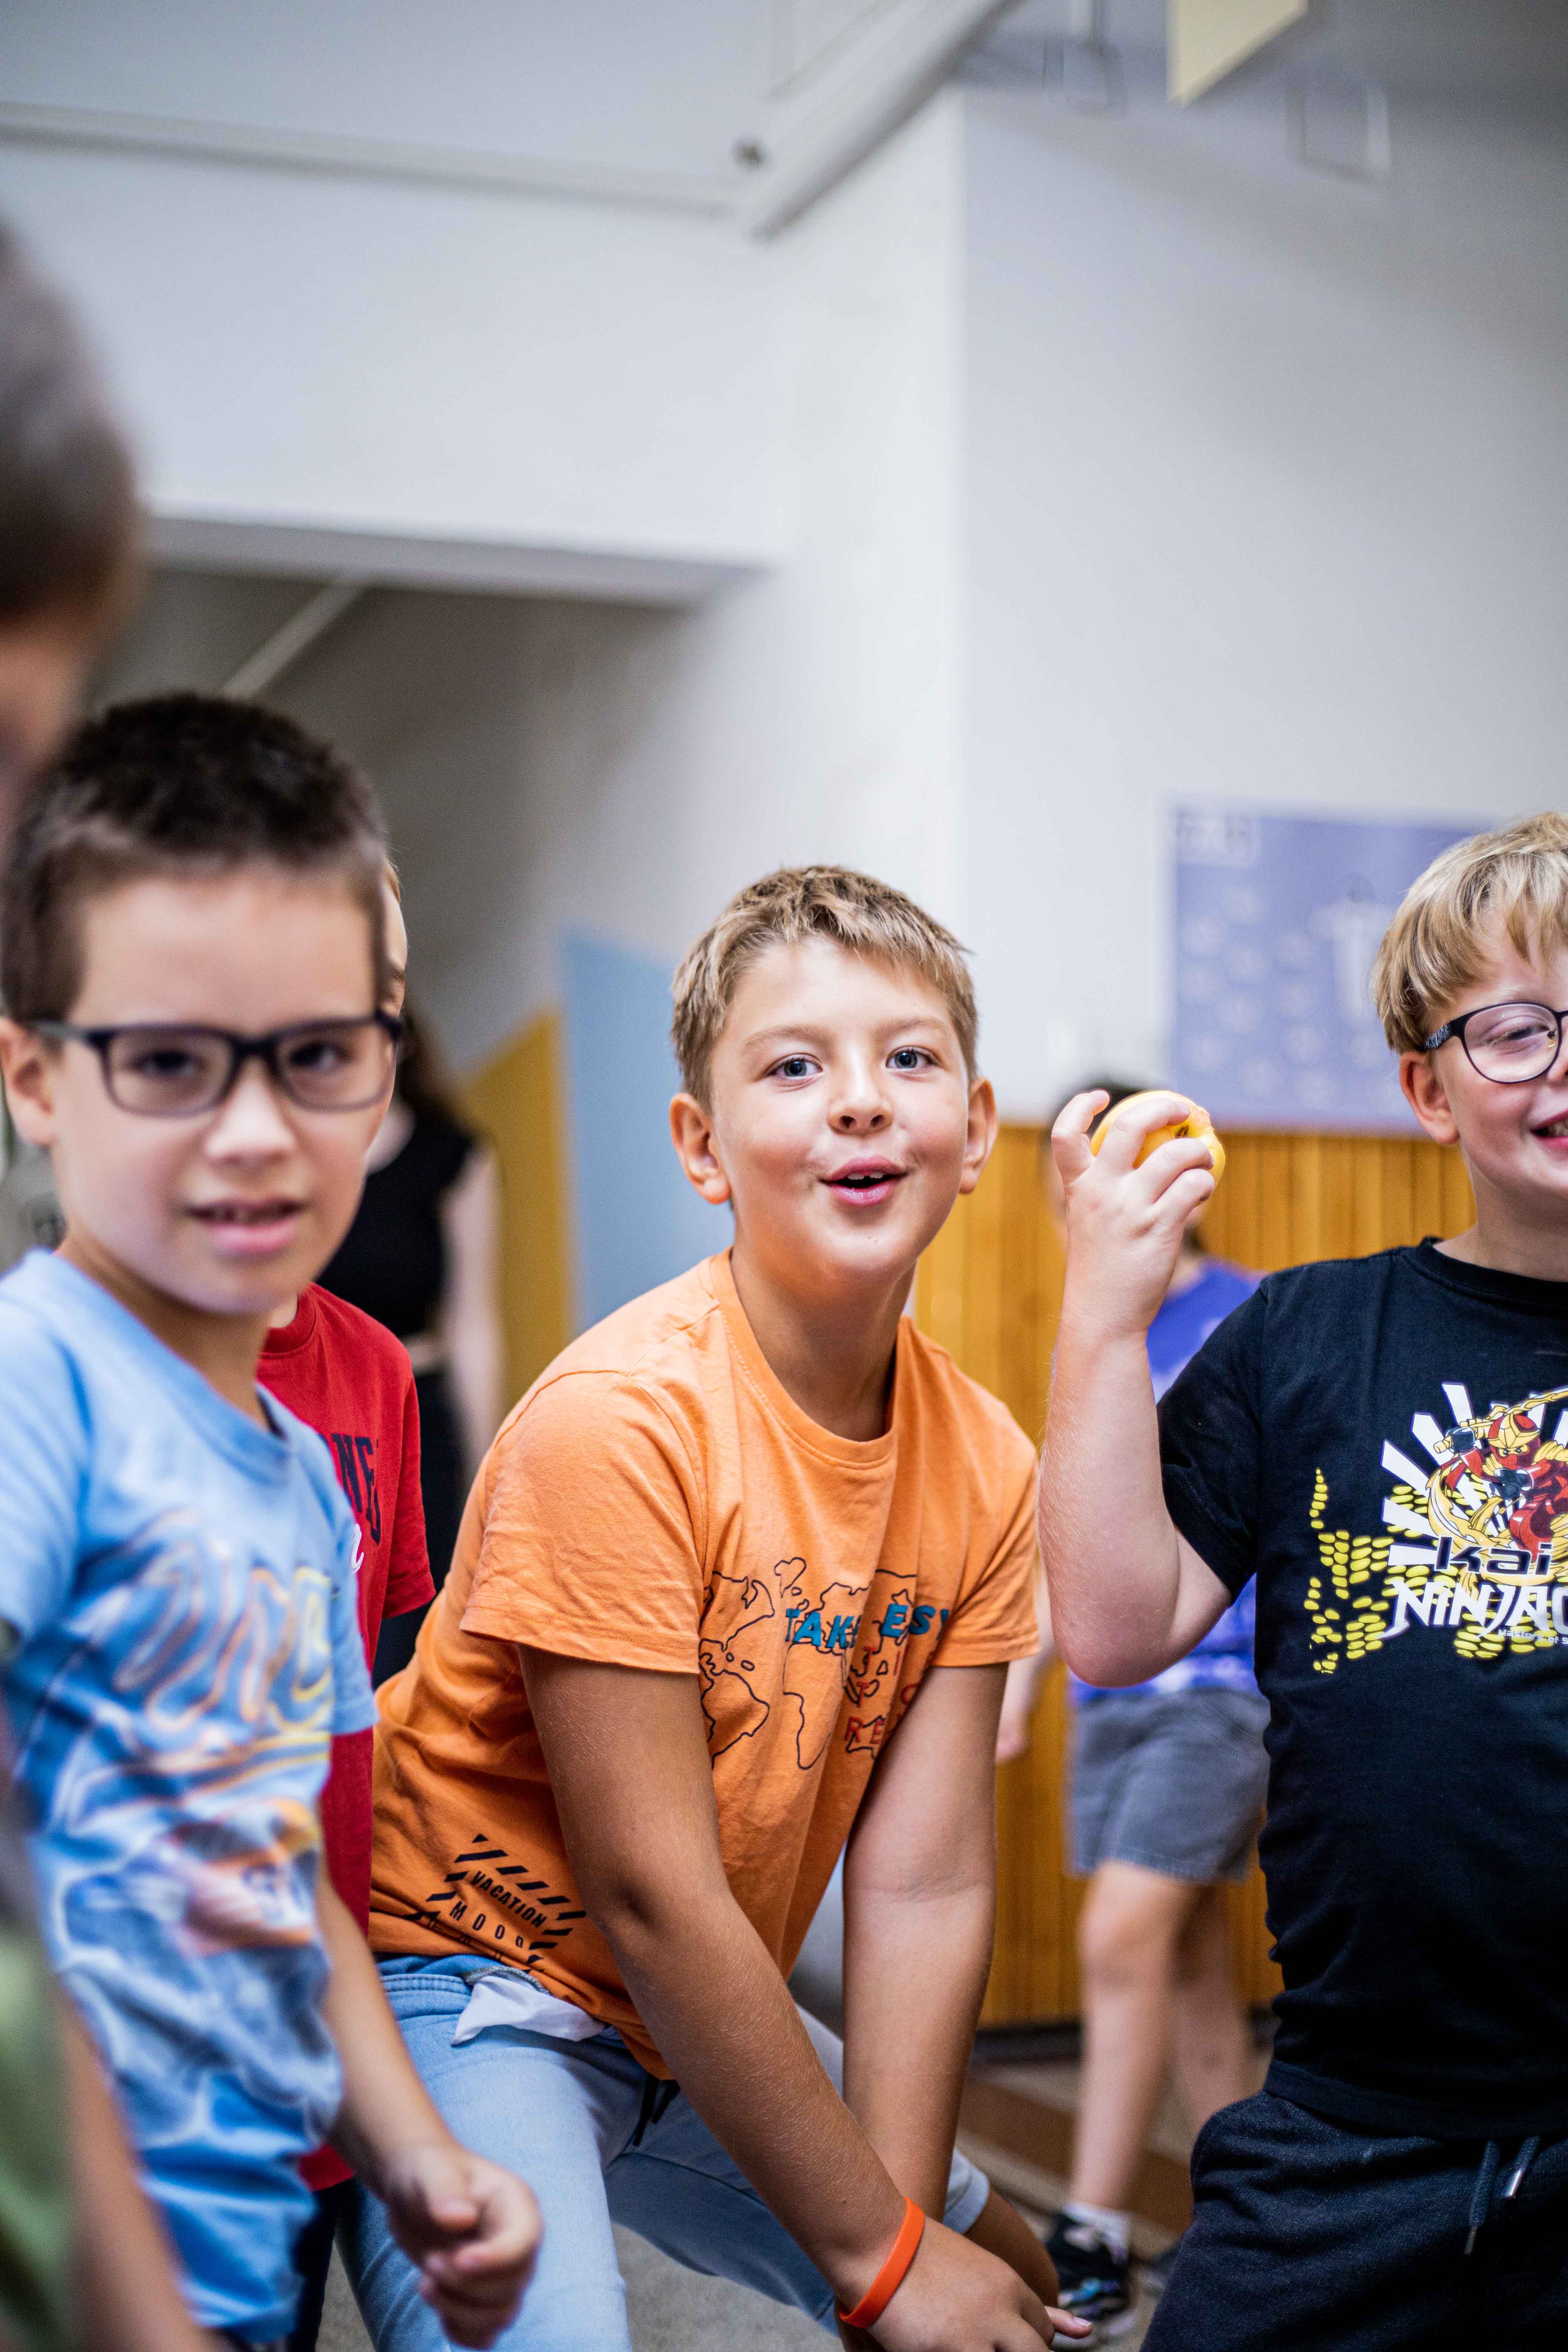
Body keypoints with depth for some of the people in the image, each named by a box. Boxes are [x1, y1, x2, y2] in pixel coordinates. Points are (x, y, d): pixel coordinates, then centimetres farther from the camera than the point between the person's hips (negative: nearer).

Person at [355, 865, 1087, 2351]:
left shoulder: (982, 1464, -6)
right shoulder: (618, 1420, -26)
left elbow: (924, 1885, -7)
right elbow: (648, 1897, -24)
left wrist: (909, 2208, -17)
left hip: (706, 2022, 7)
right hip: (472, 1985, -7)